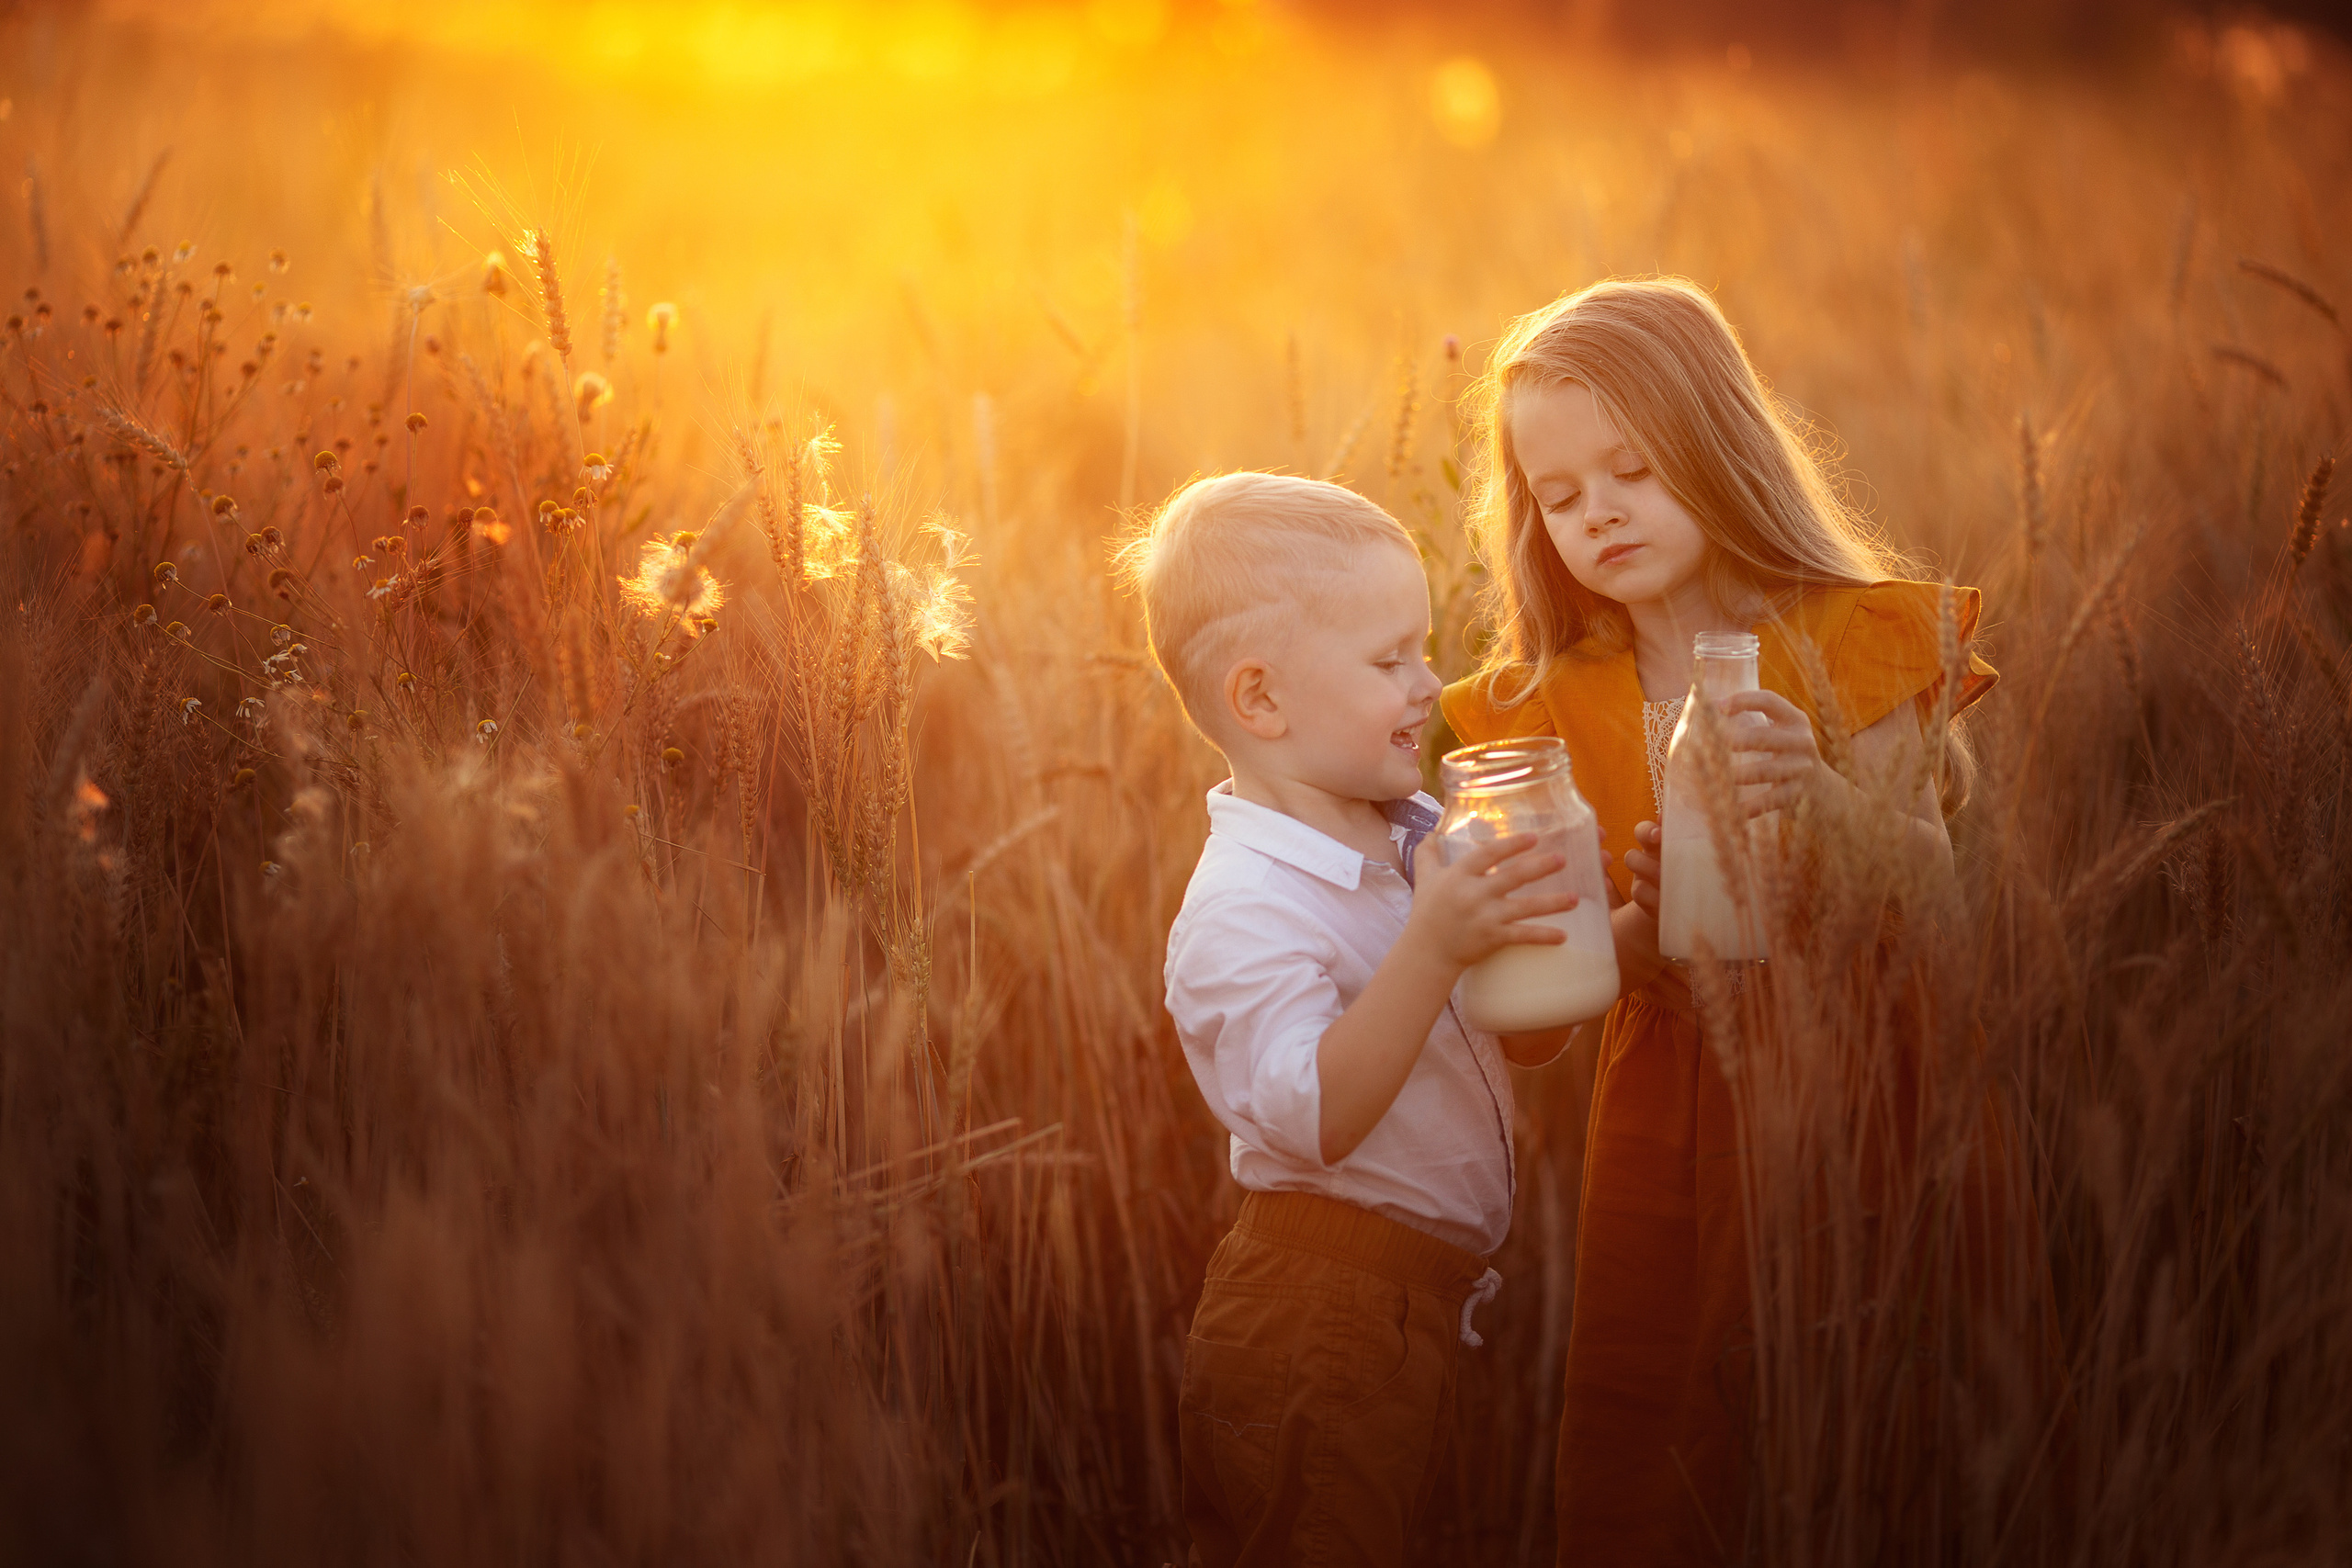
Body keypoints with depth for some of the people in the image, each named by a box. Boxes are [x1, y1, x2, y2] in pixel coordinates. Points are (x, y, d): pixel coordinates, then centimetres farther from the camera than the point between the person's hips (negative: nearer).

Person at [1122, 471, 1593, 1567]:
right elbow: (1314, 1120, -31)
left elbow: (1522, 1042, 14)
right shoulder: (1247, 904, -21)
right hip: (1318, 1317, -9)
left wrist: (1567, 929, -6)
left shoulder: (1421, 841, 6)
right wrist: (1433, 951, -37)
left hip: (1420, 1304, 9)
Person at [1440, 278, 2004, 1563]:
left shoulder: (1848, 641, -4)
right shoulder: (1554, 708, 6)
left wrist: (1823, 797, -29)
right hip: (1670, 1115, 3)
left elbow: (1926, 895, -11)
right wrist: (1638, 934, -19)